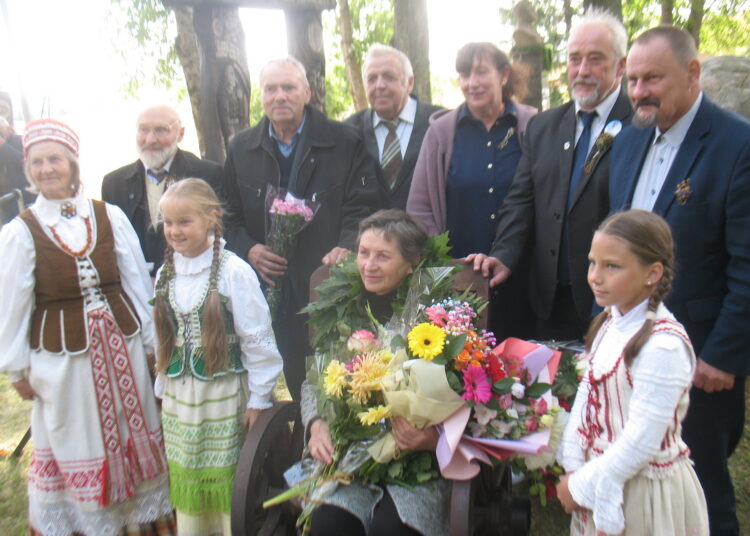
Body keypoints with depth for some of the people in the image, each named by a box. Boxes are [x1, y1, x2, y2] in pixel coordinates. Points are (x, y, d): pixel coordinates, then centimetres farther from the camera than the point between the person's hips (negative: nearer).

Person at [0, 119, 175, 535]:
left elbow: (138, 283, 2)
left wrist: (150, 342, 4)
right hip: (61, 356, -2)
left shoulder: (110, 217, -2)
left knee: (136, 438, 14)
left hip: (121, 346, 2)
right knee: (76, 448, 13)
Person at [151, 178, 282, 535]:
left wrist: (258, 399, -11)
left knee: (228, 484, 7)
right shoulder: (166, 272, 3)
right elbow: (163, 337, 11)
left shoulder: (233, 271, -15)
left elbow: (257, 338, -13)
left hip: (225, 395, -5)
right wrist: (163, 388, 13)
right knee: (185, 479, 16)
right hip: (179, 398, 5)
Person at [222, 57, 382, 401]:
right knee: (297, 383, 11)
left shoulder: (345, 142, 1)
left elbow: (364, 205, -5)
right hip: (277, 291, 3)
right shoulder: (240, 150, 11)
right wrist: (248, 249, -4)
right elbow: (230, 217, 14)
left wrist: (348, 246, -22)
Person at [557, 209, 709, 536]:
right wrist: (574, 469, -3)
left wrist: (580, 486, -14)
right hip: (600, 477, 6)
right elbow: (587, 393, 1)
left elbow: (641, 442, -24)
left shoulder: (664, 346, -26)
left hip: (641, 490, -6)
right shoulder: (611, 321, -2)